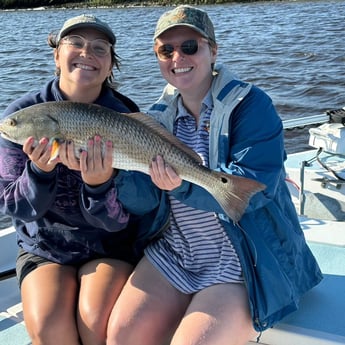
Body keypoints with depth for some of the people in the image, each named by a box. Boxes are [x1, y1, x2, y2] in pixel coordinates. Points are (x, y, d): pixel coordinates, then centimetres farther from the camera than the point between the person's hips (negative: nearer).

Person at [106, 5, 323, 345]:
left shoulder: (250, 105, -10)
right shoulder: (160, 114, 6)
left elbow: (254, 186, -22)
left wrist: (183, 184, -35)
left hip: (247, 259, -4)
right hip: (173, 254, 5)